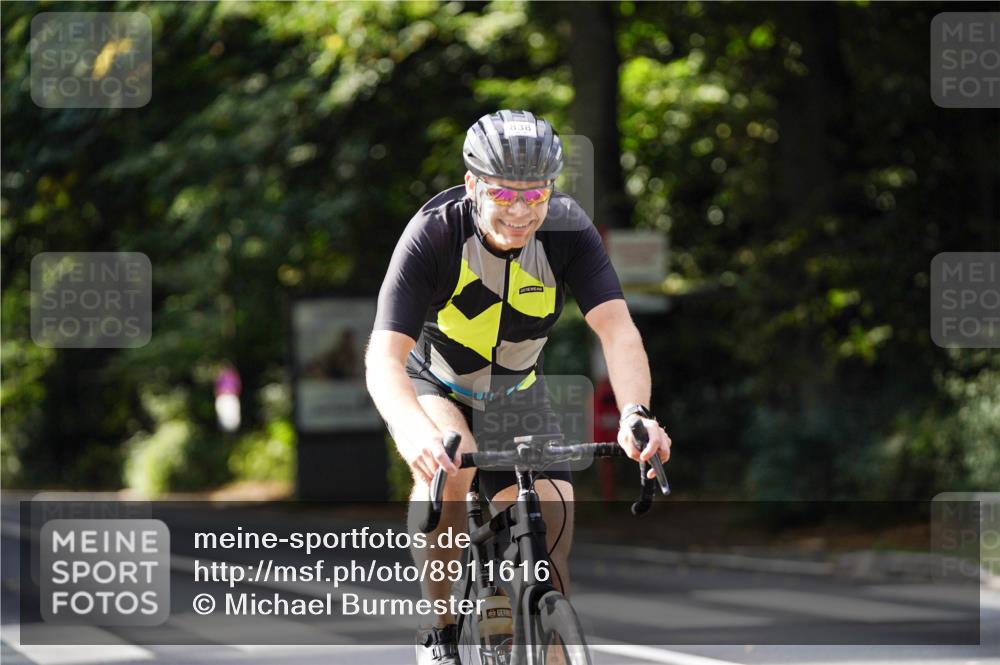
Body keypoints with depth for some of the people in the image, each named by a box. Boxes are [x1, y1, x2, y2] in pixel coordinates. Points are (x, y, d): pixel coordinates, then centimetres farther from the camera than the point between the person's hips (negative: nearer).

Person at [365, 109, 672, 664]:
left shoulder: (567, 229, -25)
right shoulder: (434, 233, -32)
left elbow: (617, 328, -34)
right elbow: (384, 356, -40)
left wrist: (635, 414, -54)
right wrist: (414, 432, -60)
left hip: (516, 396, 3)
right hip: (433, 387, -3)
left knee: (549, 550, -11)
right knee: (449, 465, -35)